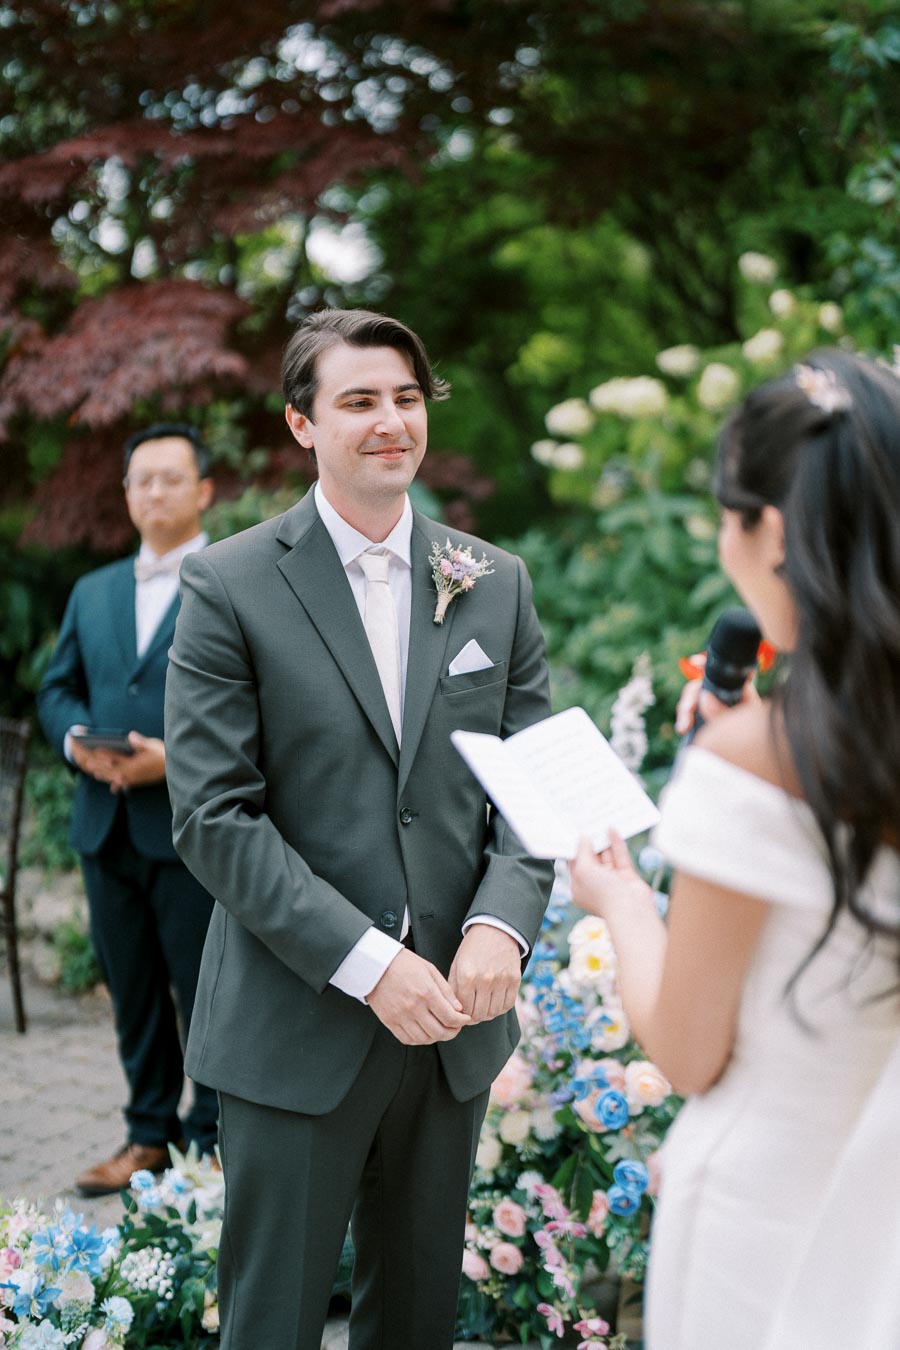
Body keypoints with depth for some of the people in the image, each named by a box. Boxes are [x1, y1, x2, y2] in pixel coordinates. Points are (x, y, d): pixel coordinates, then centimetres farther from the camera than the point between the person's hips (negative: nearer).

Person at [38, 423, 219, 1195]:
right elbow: (58, 689, 18)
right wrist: (78, 740, -4)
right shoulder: (93, 592, 18)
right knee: (133, 992, 12)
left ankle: (216, 1144, 13)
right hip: (108, 828, 6)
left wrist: (179, 759, -19)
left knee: (206, 992, 1)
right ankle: (150, 1135, 24)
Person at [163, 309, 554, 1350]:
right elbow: (214, 815, -12)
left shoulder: (495, 583, 7)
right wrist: (368, 963, -18)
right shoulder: (229, 586, -6)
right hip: (298, 1024, -3)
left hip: (455, 1018, 4)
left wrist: (501, 926, -13)